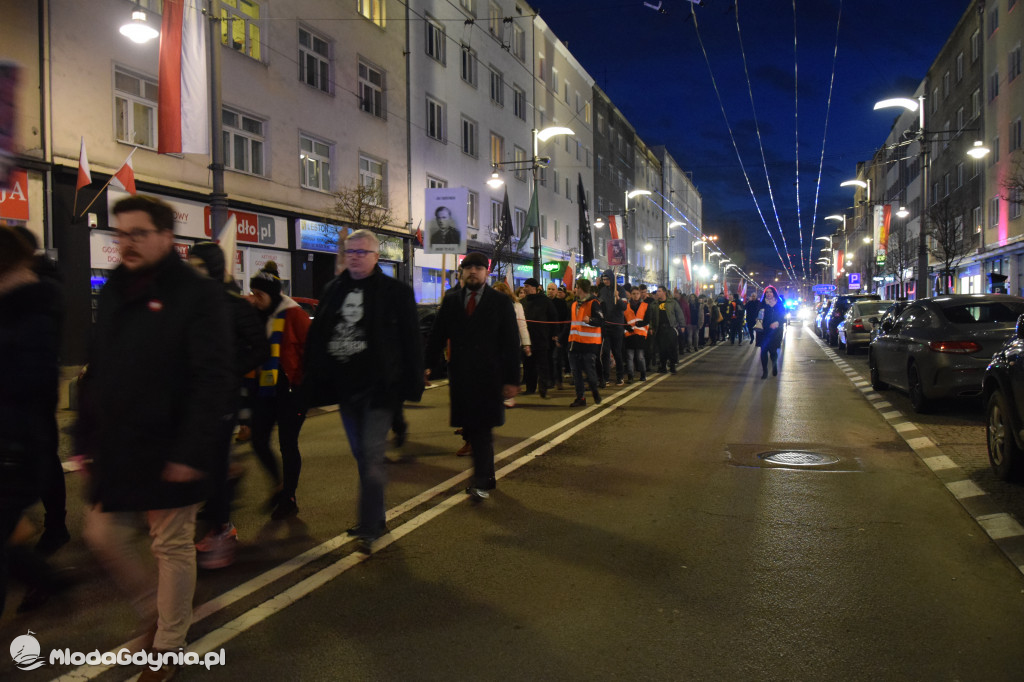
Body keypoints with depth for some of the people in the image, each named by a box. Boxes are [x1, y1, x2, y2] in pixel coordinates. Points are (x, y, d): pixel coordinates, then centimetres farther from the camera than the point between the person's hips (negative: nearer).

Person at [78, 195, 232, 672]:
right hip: (115, 451, 7)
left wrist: (193, 451, -23)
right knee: (103, 536, 14)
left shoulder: (197, 293, -12)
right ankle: (156, 611, 37)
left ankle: (169, 644, 26)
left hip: (168, 452, -7)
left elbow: (214, 379, -18)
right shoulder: (113, 292, 10)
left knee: (172, 547, 7)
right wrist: (86, 439, 12)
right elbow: (95, 375, 15)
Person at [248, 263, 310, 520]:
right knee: (259, 441, 7)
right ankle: (279, 484, 31)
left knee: (287, 444, 2)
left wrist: (304, 381, -10)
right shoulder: (257, 316, 10)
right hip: (264, 390, 6)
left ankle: (288, 499, 15)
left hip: (289, 390, -6)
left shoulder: (293, 315, -10)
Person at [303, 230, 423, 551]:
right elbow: (315, 340, 12)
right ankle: (376, 519, 28)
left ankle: (369, 528, -3)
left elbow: (410, 341, -5)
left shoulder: (395, 292, -3)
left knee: (371, 455, -9)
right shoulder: (332, 290, 10)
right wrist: (313, 386, 7)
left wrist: (411, 384, -10)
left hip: (377, 388, -6)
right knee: (362, 456, 15)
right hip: (345, 387, 6)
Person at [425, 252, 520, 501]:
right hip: (460, 377, 3)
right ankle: (486, 477, 22)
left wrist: (512, 379, -5)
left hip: (488, 377, -3)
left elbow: (511, 343, 0)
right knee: (471, 430, 8)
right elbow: (436, 337, 13)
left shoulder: (501, 302, 3)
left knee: (482, 429, -8)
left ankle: (481, 482, -3)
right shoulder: (451, 301, 11)